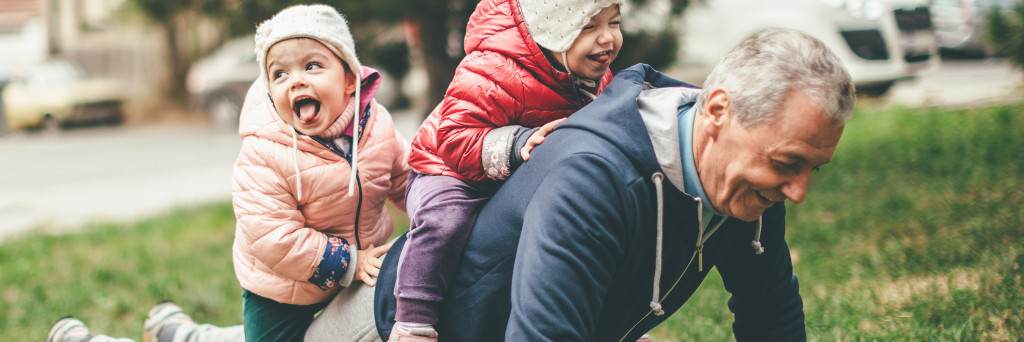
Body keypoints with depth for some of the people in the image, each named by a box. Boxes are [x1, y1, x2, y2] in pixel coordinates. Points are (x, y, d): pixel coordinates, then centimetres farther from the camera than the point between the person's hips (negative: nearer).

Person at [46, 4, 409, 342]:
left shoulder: (376, 125, -12)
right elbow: (274, 237, -32)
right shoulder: (264, 154, -30)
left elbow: (404, 179, 8)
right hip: (280, 293, -6)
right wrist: (348, 262, -30)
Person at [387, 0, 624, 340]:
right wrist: (517, 144, -43)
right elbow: (453, 138, -33)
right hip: (452, 174, -7)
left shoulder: (597, 75, -5)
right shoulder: (494, 72, -31)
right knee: (443, 222, -36)